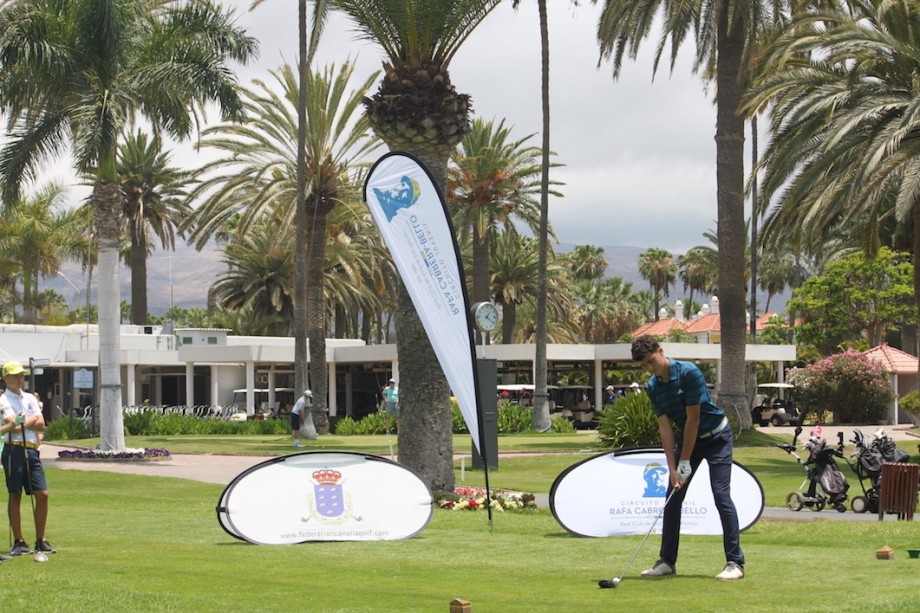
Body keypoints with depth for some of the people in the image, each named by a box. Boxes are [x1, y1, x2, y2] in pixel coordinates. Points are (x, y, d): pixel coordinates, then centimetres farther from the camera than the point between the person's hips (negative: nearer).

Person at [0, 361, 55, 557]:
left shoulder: (30, 399, 17)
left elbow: (41, 425, 7)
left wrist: (22, 423, -7)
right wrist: (32, 420, -1)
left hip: (32, 451, 6)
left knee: (42, 494, 0)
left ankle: (40, 541, 7)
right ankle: (18, 542, 5)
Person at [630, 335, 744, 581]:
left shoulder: (689, 372, -26)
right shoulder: (653, 387, -6)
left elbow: (693, 418, -24)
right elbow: (665, 427, -6)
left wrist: (685, 463, -20)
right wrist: (673, 469, -14)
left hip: (715, 436, -7)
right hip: (686, 437, 7)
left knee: (721, 495, -14)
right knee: (673, 497, 3)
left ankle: (735, 562, -11)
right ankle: (667, 561, 10)